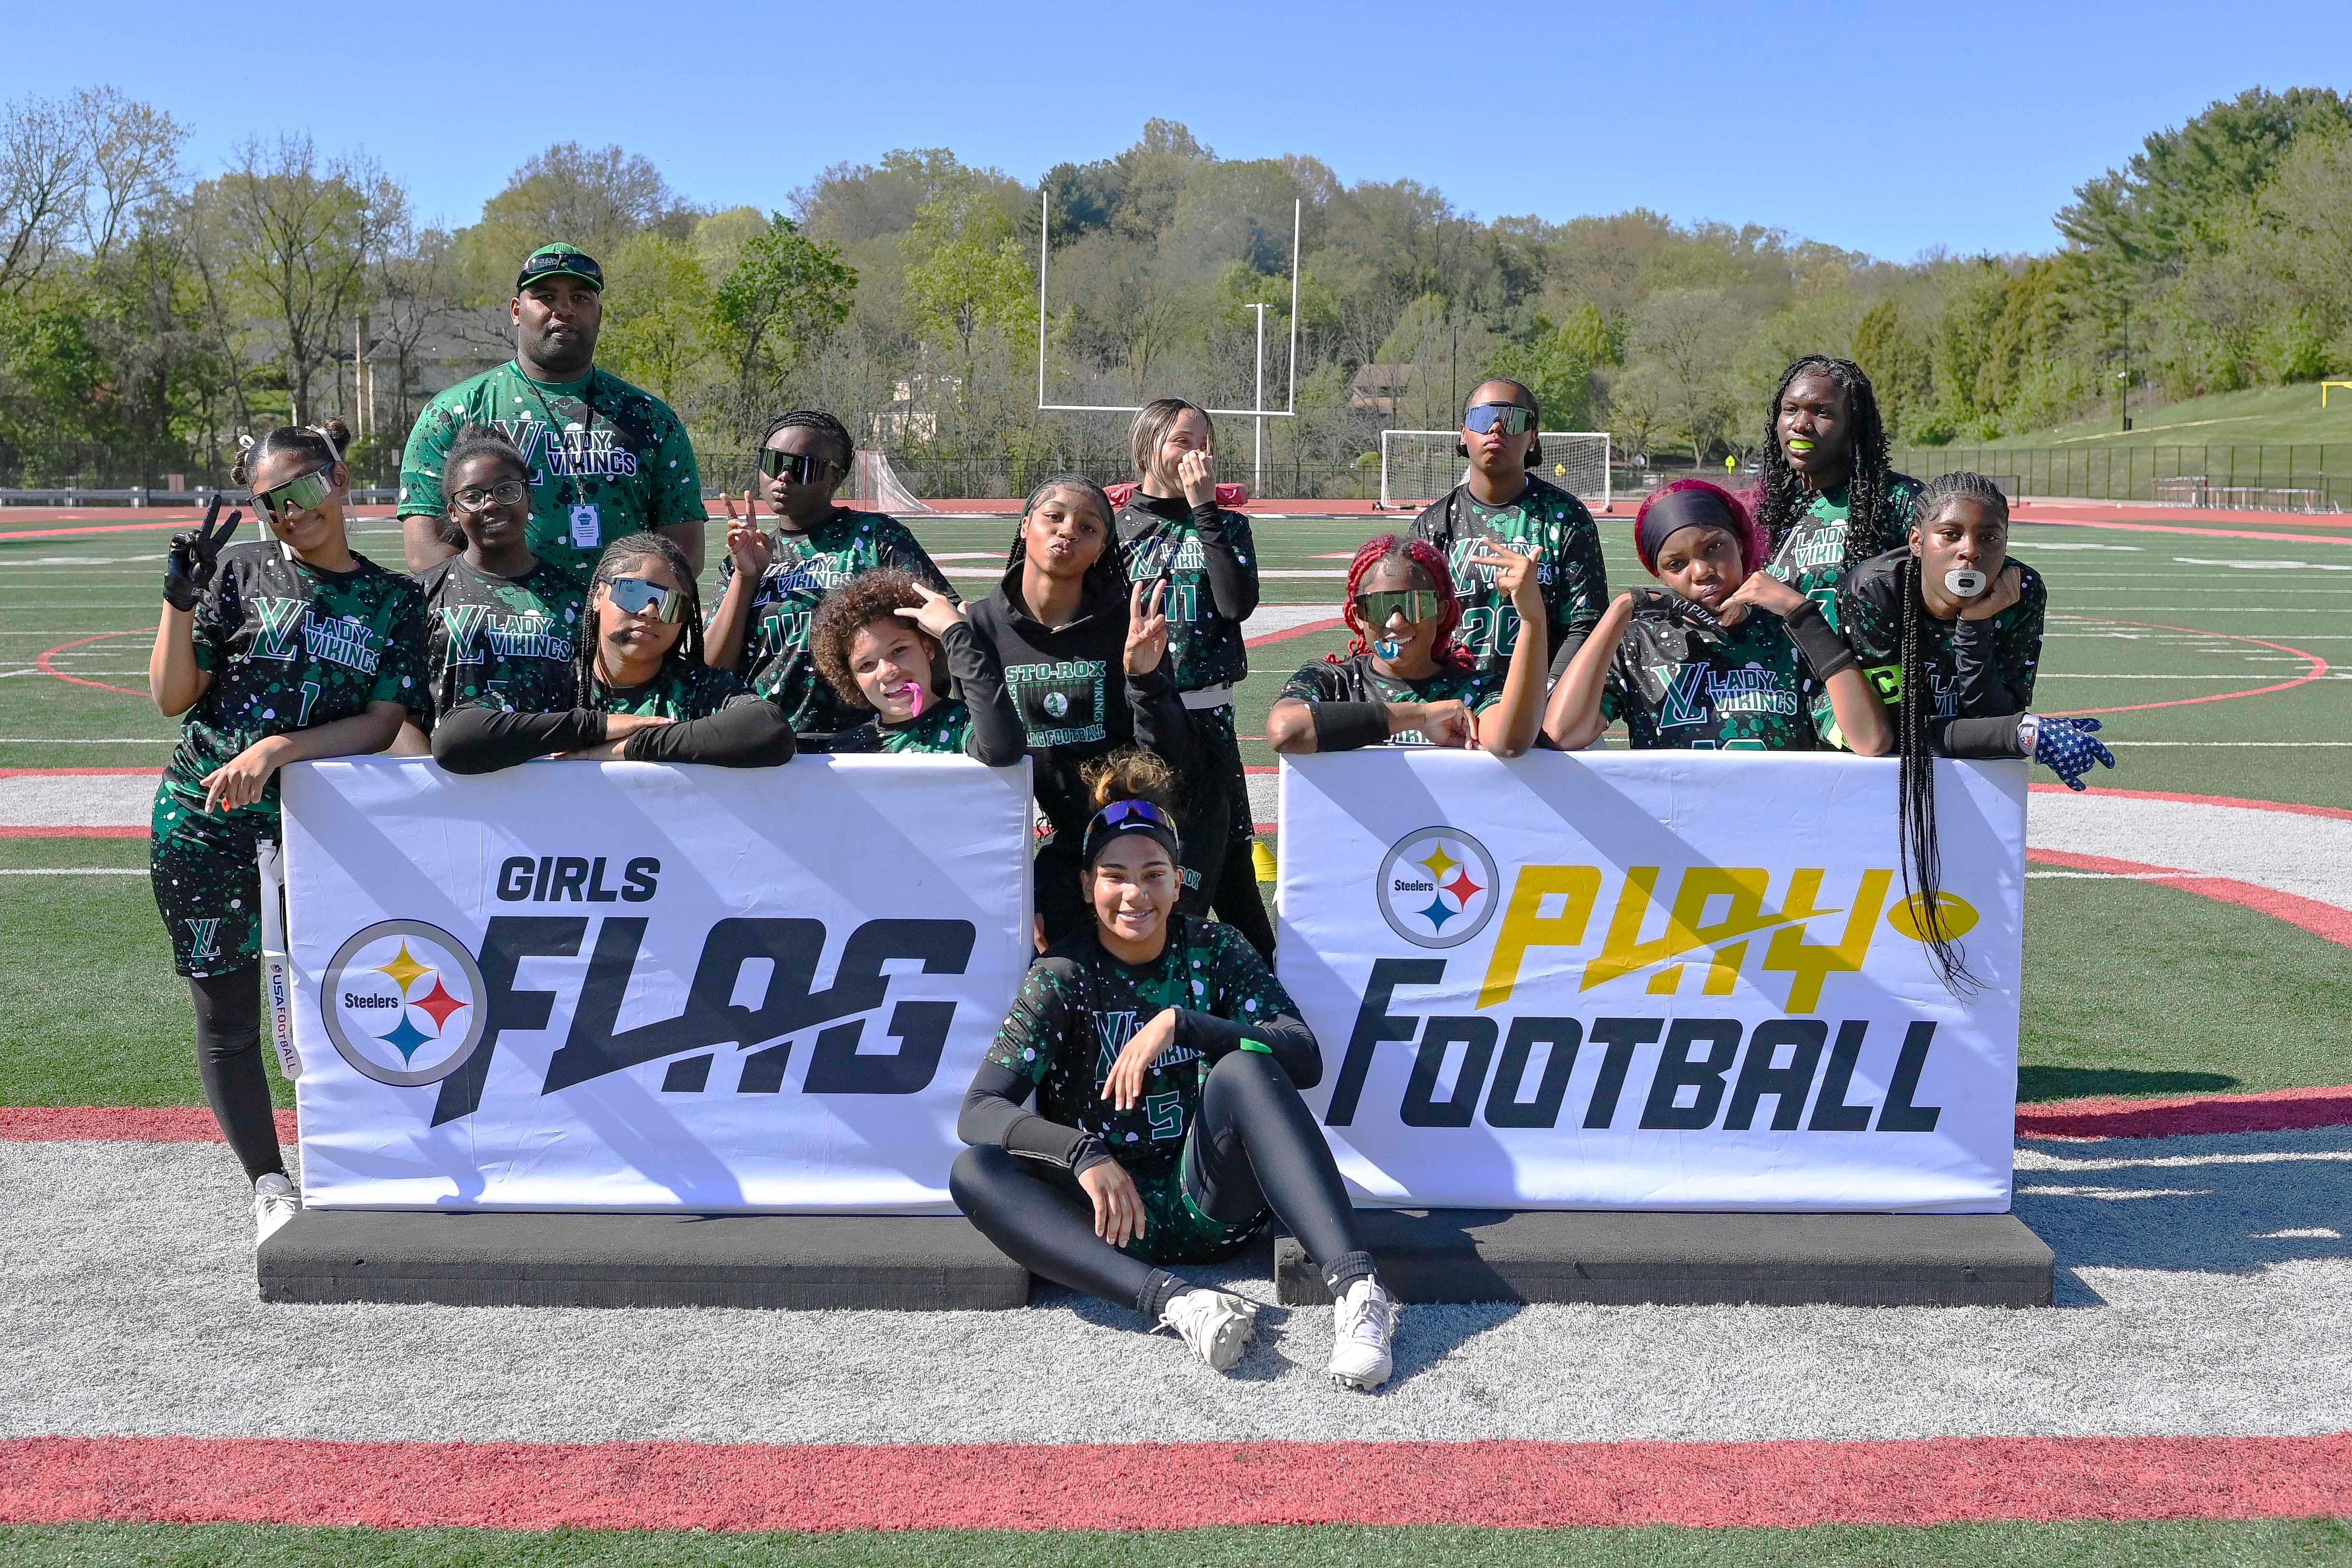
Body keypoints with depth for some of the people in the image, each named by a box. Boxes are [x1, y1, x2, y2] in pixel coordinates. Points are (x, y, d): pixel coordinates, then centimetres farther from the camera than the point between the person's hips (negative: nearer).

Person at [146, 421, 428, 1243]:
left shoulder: (394, 599, 4)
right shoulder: (239, 570, 2)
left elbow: (383, 723, -5)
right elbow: (171, 697, 0)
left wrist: (278, 749, -17)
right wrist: (180, 599, -13)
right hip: (205, 828, 0)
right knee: (227, 1013, 6)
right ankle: (269, 1185, 21)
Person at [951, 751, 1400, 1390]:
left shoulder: (1215, 951, 2)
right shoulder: (1061, 977, -3)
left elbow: (1306, 1060, -11)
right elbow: (979, 1110, -12)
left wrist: (1179, 1024, -23)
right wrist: (1082, 1153, -31)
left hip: (1214, 1201, 0)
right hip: (1115, 1211, 0)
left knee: (1244, 1069, -28)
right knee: (973, 1171, -26)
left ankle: (1356, 1287, -42)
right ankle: (1171, 1300, -44)